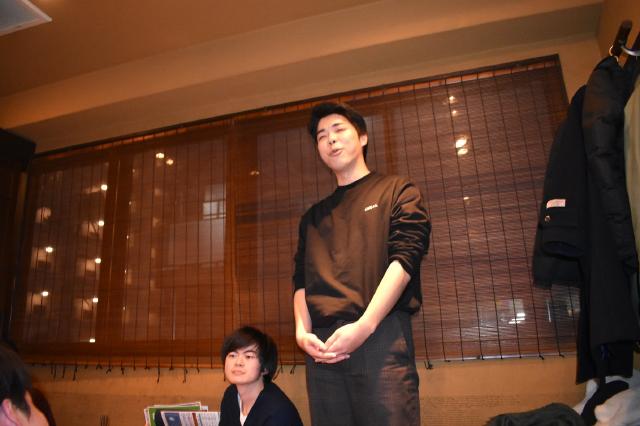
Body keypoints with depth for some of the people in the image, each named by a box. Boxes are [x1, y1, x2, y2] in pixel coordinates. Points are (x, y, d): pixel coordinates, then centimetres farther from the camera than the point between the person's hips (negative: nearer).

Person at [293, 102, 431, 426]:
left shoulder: (397, 191, 8)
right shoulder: (312, 217, 21)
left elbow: (405, 258, -5)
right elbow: (301, 280, 15)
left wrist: (364, 326, -15)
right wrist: (302, 331, -3)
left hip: (382, 335, -4)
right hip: (322, 346, 4)